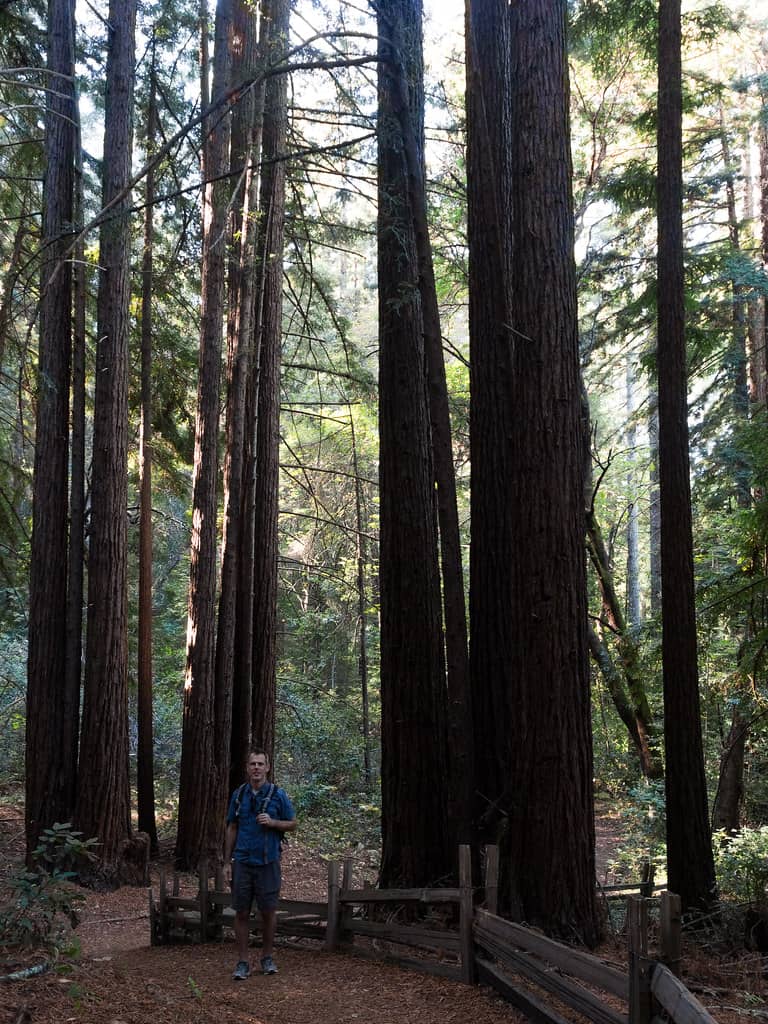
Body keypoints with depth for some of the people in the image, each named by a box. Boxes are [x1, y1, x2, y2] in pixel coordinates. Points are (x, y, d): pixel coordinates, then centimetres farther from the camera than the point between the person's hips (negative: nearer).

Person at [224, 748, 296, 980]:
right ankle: (242, 962, 11)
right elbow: (231, 828, 11)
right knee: (241, 912, 3)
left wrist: (272, 822, -14)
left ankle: (268, 957, 21)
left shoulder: (278, 794, 0)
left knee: (268, 911, 5)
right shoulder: (239, 794, 6)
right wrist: (227, 861, 7)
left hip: (268, 863, -1)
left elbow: (292, 823, 5)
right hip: (242, 862, 2)